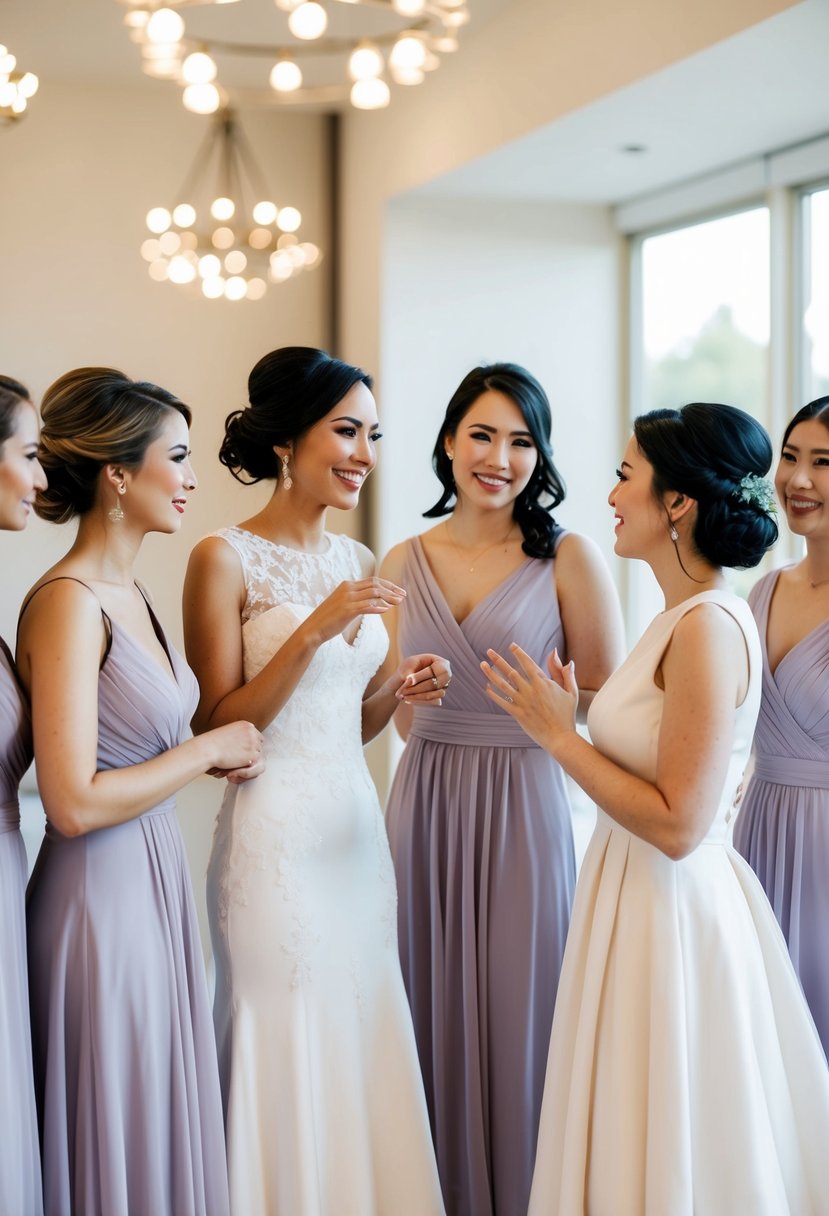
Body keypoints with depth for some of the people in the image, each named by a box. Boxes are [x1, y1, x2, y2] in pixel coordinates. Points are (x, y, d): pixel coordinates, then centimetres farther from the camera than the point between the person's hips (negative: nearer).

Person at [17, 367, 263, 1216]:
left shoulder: (127, 590, 9)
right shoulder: (68, 600, -18)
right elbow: (74, 802, -24)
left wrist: (215, 757, 2)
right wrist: (209, 750, -13)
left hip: (154, 881, 9)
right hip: (100, 894, -9)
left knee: (164, 1129, 18)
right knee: (113, 1145, 6)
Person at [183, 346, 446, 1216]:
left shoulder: (356, 563, 11)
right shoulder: (226, 558, -9)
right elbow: (217, 729, -13)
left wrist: (398, 691, -2)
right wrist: (313, 631, -21)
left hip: (357, 826, 7)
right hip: (276, 834, -7)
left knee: (364, 1044, 12)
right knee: (288, 1051, 3)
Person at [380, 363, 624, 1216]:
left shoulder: (568, 559, -5)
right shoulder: (403, 565, 6)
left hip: (522, 809, -3)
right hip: (424, 802, 3)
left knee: (517, 1021, 4)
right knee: (433, 1017, 11)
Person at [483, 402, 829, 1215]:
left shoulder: (709, 627, -21)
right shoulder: (683, 616, 8)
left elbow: (677, 824, -23)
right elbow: (659, 783, 8)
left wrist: (557, 734, -17)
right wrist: (565, 721, 6)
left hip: (675, 910, -9)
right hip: (643, 897, 9)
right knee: (646, 1140, 20)